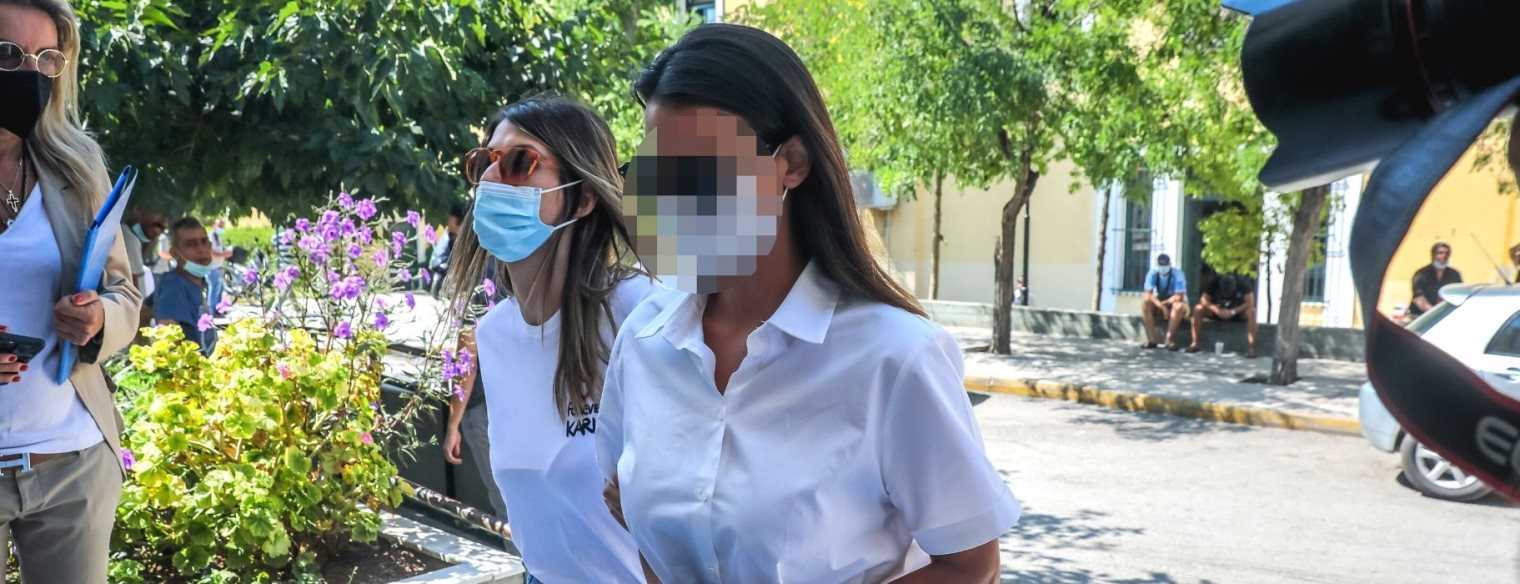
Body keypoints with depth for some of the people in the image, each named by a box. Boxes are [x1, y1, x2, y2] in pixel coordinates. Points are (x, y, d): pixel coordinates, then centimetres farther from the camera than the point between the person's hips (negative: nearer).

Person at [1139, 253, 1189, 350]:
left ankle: (1170, 339, -28)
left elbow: (1179, 297, -23)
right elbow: (1148, 294, -20)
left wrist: (1164, 303, -31)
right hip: (1159, 303, 3)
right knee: (1145, 302, -28)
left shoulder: (1177, 274, -19)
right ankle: (1151, 339, -29)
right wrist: (1161, 306, -34)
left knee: (1179, 306, -38)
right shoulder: (1153, 274, -12)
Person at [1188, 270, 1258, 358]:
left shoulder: (1243, 282, -22)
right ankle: (1196, 343, -17)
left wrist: (1233, 311, -35)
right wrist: (1216, 310, -33)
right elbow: (1204, 300, -17)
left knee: (1251, 312, -34)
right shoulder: (1214, 282, -18)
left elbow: (1250, 303, -24)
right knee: (1198, 309, -22)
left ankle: (1251, 347, -35)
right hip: (1219, 311, 2)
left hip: (1238, 312, -2)